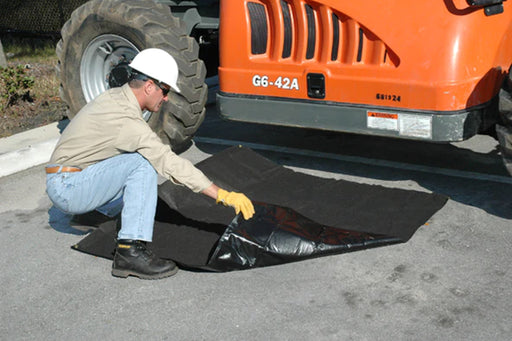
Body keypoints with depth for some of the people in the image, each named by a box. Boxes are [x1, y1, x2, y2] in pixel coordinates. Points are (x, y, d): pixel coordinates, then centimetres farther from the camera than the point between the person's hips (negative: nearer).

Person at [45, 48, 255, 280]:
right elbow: (169, 163, -28)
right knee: (142, 164, -21)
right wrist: (223, 195, -27)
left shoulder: (114, 97, 6)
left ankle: (62, 214, 32)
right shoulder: (126, 120, -23)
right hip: (67, 187, -9)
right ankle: (130, 251, -25)